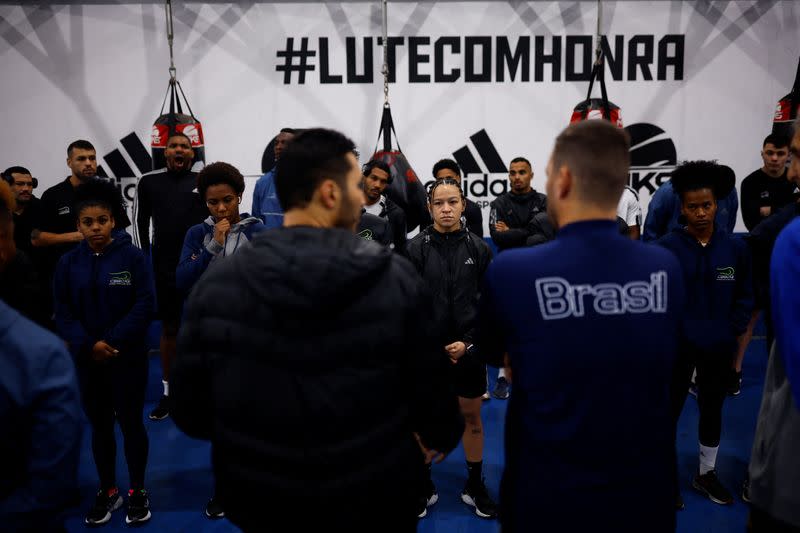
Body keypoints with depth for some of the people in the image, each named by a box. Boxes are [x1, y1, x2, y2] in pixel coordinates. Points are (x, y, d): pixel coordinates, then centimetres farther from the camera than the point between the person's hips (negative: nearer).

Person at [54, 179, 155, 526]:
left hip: (128, 358, -3)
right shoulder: (68, 263, 2)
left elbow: (145, 305, -12)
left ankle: (137, 490, 25)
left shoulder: (132, 256, -7)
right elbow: (62, 313, -1)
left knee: (131, 423, 8)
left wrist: (113, 341, -18)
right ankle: (108, 491, 31)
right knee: (99, 425, 14)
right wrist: (89, 345, -16)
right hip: (86, 360, 3)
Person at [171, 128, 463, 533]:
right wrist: (444, 436, 13)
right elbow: (430, 385, -10)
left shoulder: (215, 284, -13)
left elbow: (190, 411, -6)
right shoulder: (396, 279, -18)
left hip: (258, 501, 2)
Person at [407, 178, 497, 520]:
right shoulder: (416, 249, -6)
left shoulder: (479, 248, -2)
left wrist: (469, 342, -11)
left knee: (472, 418, 14)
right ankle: (424, 487, 30)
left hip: (468, 349, 1)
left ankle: (475, 487, 33)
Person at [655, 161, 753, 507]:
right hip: (676, 346, -3)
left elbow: (745, 296, 6)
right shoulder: (665, 248, -11)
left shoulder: (735, 248, -2)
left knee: (712, 410, 18)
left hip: (718, 348, 3)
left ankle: (706, 474, 38)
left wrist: (733, 330, -3)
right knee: (670, 409, 9)